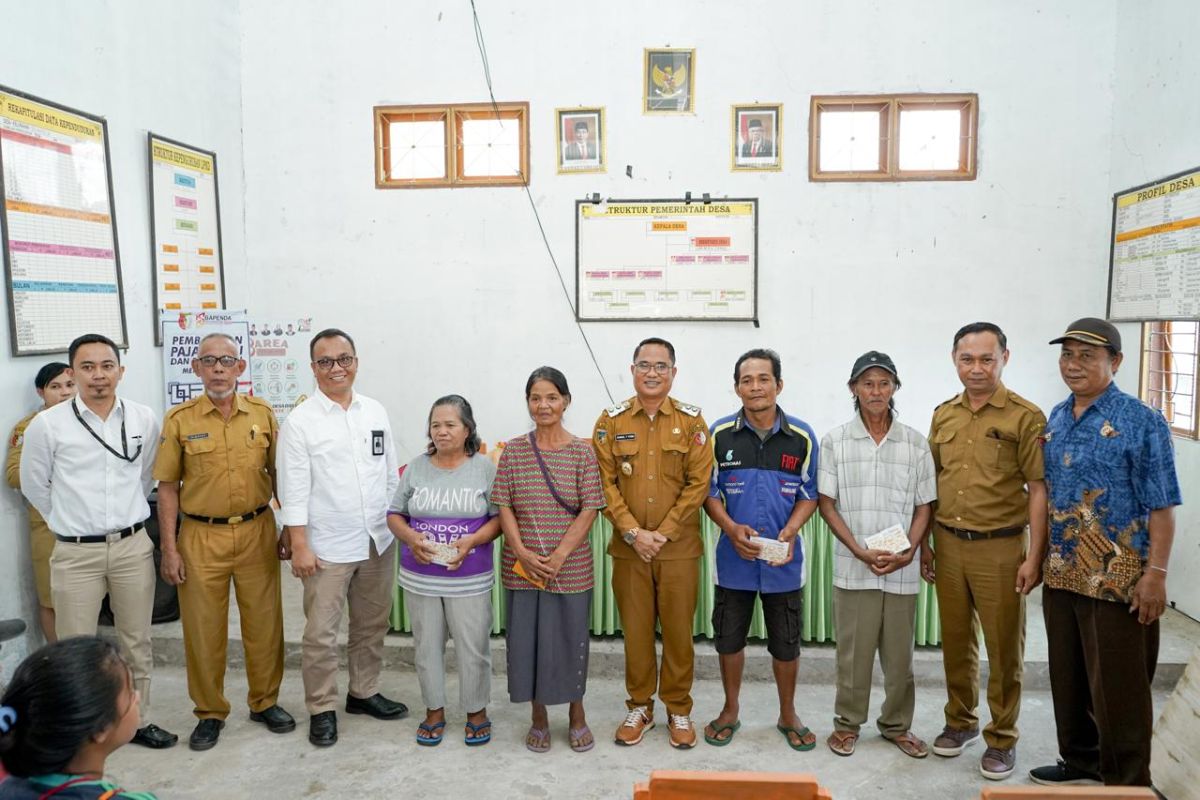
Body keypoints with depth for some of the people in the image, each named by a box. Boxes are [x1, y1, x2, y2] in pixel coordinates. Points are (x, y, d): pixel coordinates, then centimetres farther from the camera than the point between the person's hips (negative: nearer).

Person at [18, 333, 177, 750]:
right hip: (76, 553, -2)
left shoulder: (145, 419, -1)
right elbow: (34, 485, 5)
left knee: (137, 642, 13)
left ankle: (138, 721, 28)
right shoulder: (47, 424, -8)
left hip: (133, 546, 2)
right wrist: (72, 523, 11)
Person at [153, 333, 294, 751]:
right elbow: (168, 487, 0)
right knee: (203, 627, 8)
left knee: (264, 621, 9)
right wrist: (169, 549, -4)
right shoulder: (179, 419, -3)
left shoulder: (262, 413, 2)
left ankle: (265, 702, 28)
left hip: (257, 531, 1)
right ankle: (210, 712, 25)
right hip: (202, 536, -1)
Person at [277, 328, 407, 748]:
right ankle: (322, 709, 20)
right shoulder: (300, 422, -8)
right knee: (321, 633, 2)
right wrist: (300, 546, -12)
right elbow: (293, 489, -10)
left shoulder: (376, 412, 6)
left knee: (372, 625, 17)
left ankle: (364, 692, 34)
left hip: (378, 540, 5)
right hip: (328, 547, -4)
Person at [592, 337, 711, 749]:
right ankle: (639, 707, 27)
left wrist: (664, 533, -11)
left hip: (679, 547, -1)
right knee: (635, 629, 10)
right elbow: (605, 483, -2)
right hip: (628, 546, 1)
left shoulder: (691, 421, 0)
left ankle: (679, 709, 25)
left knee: (678, 629, 7)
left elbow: (698, 484, -4)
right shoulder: (611, 421, 2)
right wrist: (633, 533, -12)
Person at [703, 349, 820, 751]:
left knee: (786, 642, 12)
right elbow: (709, 492, 1)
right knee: (729, 638, 12)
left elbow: (809, 494, 3)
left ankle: (788, 715, 33)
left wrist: (791, 529, -15)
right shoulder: (720, 434, -4)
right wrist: (732, 528, -16)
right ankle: (730, 711, 33)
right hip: (734, 556, 0)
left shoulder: (802, 436, -3)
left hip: (784, 558, 0)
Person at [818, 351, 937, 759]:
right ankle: (847, 723, 24)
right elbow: (827, 504, -2)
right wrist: (861, 552, -12)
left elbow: (924, 506, 6)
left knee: (899, 654, 11)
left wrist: (908, 552, -9)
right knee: (853, 652, 7)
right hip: (853, 568, -1)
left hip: (902, 570, 2)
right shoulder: (835, 441, -1)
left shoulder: (915, 443, 3)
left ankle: (897, 725, 30)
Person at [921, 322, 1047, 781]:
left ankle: (1002, 738, 22)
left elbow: (1038, 490, -8)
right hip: (949, 544, 4)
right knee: (956, 642, 15)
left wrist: (1034, 556, -11)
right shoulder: (943, 415, 7)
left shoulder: (1025, 416, -7)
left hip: (1000, 547, -4)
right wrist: (923, 542, 10)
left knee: (1004, 647, 7)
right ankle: (960, 721, 32)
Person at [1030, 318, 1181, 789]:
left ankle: (1127, 783, 22)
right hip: (1061, 573, 6)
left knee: (1117, 687, 5)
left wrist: (1156, 574, -17)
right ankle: (1081, 761, 35)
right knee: (1068, 678, 17)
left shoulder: (1140, 423, -11)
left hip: (1116, 578, -6)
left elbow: (1161, 507, -12)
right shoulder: (1056, 419, 8)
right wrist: (1040, 557, 13)